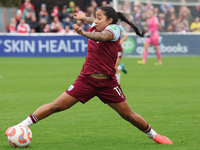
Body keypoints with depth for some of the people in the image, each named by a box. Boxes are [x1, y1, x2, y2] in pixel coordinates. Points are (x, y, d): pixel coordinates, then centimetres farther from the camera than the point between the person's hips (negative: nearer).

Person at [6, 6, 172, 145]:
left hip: (107, 83, -4)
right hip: (86, 80, 4)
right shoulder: (96, 27, 4)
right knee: (56, 106, -6)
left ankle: (153, 134, 28)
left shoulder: (114, 29, -12)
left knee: (129, 115, 4)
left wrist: (83, 33, -54)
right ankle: (22, 126, -3)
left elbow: (103, 36, -38)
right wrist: (83, 17, 48)